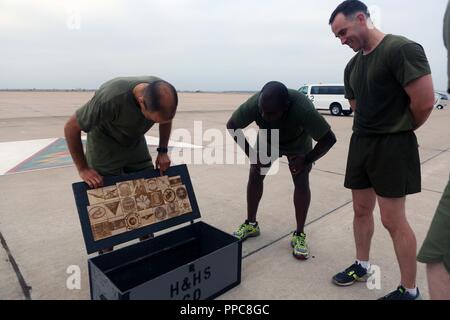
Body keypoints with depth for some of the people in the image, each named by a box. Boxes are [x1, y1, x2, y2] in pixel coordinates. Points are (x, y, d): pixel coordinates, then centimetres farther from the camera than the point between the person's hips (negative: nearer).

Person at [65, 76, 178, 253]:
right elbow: (71, 128, -22)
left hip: (135, 144, 4)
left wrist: (163, 151, -5)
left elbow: (166, 119, 2)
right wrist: (83, 169, -19)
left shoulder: (163, 93, -23)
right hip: (105, 148, -4)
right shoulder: (111, 98, -37)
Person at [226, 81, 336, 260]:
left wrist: (306, 160, -30)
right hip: (268, 141, 2)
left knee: (301, 183, -12)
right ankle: (251, 224, 15)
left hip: (298, 144, -2)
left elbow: (329, 139, -30)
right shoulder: (254, 104, -37)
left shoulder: (303, 109, -42)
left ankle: (299, 235, 3)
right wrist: (250, 152, -24)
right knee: (255, 176, -2)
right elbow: (232, 125, -19)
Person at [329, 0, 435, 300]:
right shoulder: (352, 66, 11)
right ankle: (362, 266, 34)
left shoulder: (402, 49, -13)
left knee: (393, 219, -1)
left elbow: (425, 102, -15)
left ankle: (409, 290, 18)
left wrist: (399, 131, 1)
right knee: (361, 210, 15)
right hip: (361, 143, 8)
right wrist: (372, 132, 11)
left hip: (392, 146, -7)